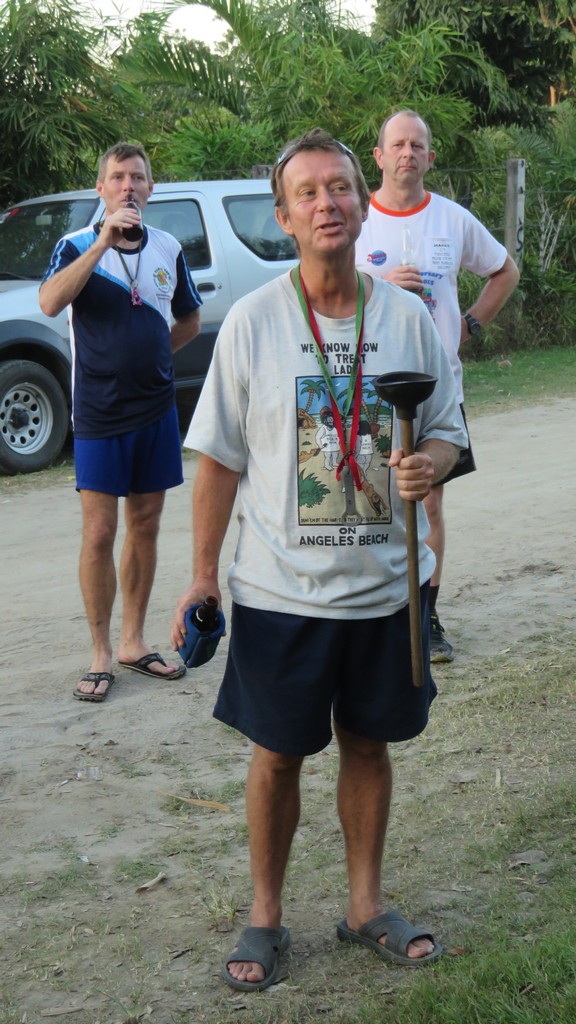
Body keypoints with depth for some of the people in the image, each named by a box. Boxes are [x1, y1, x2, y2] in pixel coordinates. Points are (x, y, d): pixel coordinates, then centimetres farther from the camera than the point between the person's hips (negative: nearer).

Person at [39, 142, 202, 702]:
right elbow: (50, 303, -25)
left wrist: (150, 354, 6)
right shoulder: (78, 245, -5)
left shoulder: (168, 249, 6)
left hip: (156, 410, 4)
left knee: (144, 527, 11)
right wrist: (103, 241, -29)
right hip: (98, 414, -4)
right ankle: (101, 654, 6)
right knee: (99, 534, -3)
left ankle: (134, 641, 22)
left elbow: (189, 321, 20)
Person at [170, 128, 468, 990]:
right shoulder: (251, 322, -6)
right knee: (277, 757, 9)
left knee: (368, 747, 14)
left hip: (383, 586, 2)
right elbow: (219, 457, -2)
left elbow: (447, 431, 7)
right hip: (281, 590, -2)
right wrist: (203, 574, -3)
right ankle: (265, 916, 28)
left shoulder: (407, 318, -1)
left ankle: (366, 906, 32)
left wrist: (429, 462, -18)